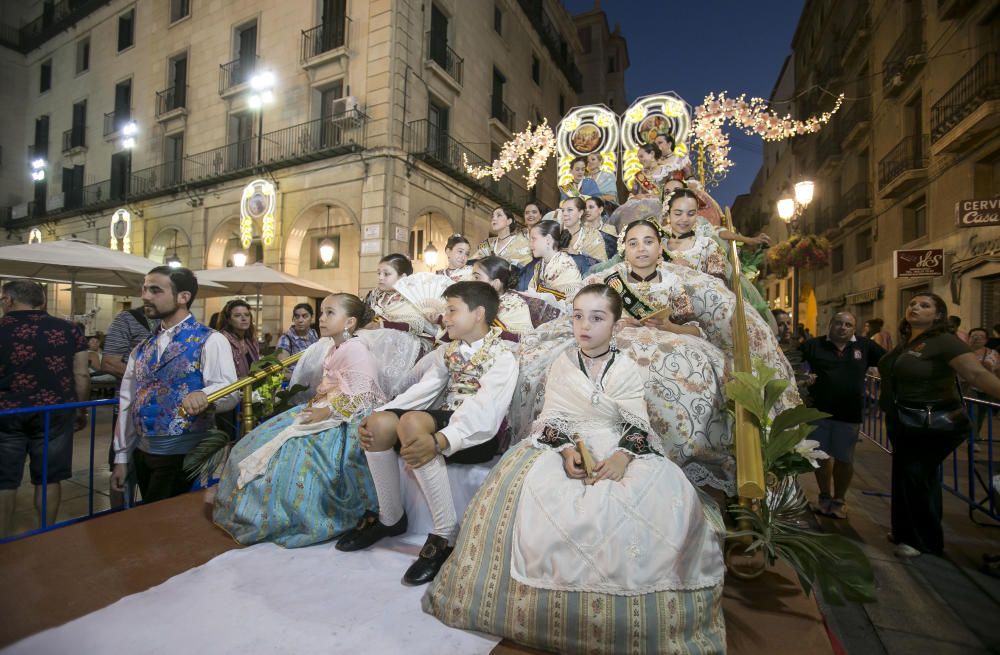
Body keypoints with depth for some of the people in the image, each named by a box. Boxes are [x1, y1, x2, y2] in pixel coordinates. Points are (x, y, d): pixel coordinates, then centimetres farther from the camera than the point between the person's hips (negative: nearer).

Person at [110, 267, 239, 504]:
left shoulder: (210, 341, -11)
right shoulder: (143, 347, 10)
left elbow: (229, 393, -22)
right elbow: (128, 401, 12)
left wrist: (203, 395, -44)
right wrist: (121, 457, 11)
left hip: (183, 455, -6)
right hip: (142, 451, 6)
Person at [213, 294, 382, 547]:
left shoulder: (355, 349, -19)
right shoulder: (334, 349, 13)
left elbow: (356, 396, -23)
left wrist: (328, 412, -21)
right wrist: (316, 404, 4)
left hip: (346, 418, -10)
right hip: (326, 410, 11)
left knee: (297, 446, -21)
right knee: (268, 438, 11)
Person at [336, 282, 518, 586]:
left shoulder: (502, 358, -6)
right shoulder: (448, 351, 17)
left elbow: (484, 411, -22)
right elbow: (422, 390, 5)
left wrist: (440, 440, -38)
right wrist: (374, 415, -9)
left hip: (477, 435, -7)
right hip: (445, 422, 7)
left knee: (412, 422, -31)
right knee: (380, 423, -15)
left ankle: (447, 532, -22)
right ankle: (390, 518, 5)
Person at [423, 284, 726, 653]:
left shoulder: (628, 369, 4)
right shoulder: (562, 364, 6)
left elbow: (638, 425, -3)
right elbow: (552, 418, 1)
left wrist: (623, 456, -23)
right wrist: (565, 449, -19)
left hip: (618, 451, 0)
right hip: (564, 447, 0)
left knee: (669, 495, -25)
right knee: (527, 487, -28)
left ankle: (636, 615, -4)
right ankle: (545, 610, -7)